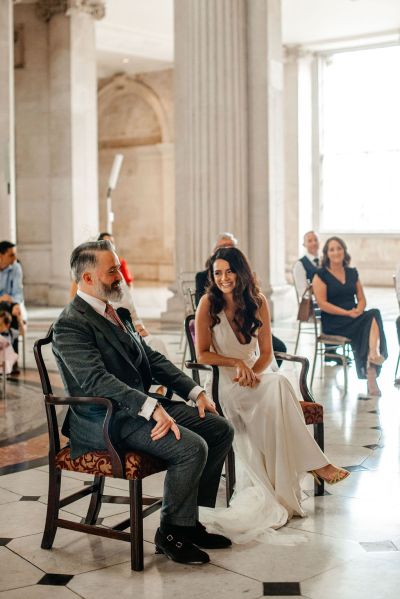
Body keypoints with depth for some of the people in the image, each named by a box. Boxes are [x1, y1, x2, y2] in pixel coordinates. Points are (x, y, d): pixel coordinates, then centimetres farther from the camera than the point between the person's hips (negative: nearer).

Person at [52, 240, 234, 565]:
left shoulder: (118, 314, 15)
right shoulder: (70, 325, -15)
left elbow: (152, 358, 17)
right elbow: (96, 380, -26)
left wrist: (195, 391, 6)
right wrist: (152, 408, -34)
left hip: (143, 403, 10)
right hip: (107, 421, -9)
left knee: (221, 429, 1)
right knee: (191, 447, -25)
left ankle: (189, 518, 9)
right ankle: (171, 532, -5)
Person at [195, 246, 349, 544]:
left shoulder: (258, 302, 3)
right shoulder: (208, 304, -6)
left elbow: (266, 352, 5)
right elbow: (202, 354, -4)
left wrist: (252, 373, -14)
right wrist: (236, 363, -15)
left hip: (255, 377, 4)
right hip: (224, 384, -4)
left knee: (276, 389, -33)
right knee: (278, 384, -33)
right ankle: (315, 463, -29)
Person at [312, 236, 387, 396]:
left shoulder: (352, 273, 18)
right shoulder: (321, 275, 2)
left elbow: (362, 299, 17)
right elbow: (322, 304, -8)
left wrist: (359, 310, -7)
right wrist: (347, 313, -16)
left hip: (354, 317, 5)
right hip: (333, 323, -5)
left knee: (374, 315, -29)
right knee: (374, 316, -28)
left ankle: (373, 354, -47)